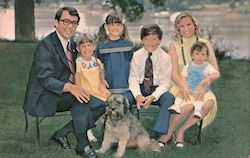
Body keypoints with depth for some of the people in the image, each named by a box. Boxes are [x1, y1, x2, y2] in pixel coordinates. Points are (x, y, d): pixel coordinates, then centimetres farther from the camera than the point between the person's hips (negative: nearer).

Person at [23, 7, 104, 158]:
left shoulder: (72, 44, 11)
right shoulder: (45, 45, -16)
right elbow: (46, 79, -26)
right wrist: (70, 87, -42)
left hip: (65, 94, 9)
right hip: (45, 98, -8)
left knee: (99, 105, -9)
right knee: (81, 99, -31)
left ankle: (62, 133, -4)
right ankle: (83, 145, -20)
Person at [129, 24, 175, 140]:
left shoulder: (165, 57, -7)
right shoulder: (137, 56, -2)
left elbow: (165, 83, -11)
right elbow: (133, 79, -6)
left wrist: (152, 97, -29)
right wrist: (138, 96, -27)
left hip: (157, 89, -1)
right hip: (140, 88, 1)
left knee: (169, 98, -34)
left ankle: (155, 135, -32)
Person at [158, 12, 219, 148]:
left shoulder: (205, 44, 5)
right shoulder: (174, 46, 3)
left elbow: (214, 71, -2)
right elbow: (174, 73, -6)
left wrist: (203, 85, -21)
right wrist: (183, 85, -28)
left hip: (200, 88, 2)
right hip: (180, 86, -2)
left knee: (209, 102, -32)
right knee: (188, 104, -35)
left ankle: (181, 131, -12)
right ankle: (169, 132, -9)